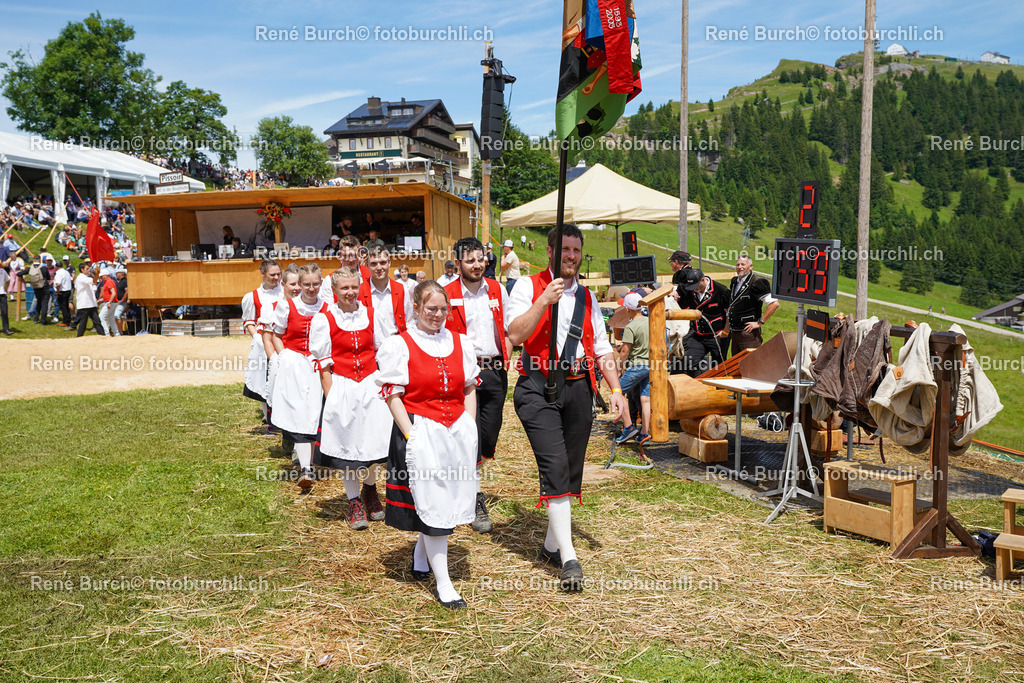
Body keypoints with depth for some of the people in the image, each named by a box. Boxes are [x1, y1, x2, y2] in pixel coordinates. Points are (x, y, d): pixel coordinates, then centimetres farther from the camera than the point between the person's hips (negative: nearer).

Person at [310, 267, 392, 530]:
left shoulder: (370, 315, 5)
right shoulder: (324, 320, -4)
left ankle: (370, 489, 30)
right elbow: (323, 364, -4)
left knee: (372, 439, 4)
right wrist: (331, 397, -10)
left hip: (370, 385, 2)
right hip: (341, 387, -2)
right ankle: (354, 502, 19)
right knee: (347, 443, 4)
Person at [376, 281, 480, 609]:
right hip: (421, 431, -5)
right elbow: (393, 395, -6)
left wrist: (469, 430, 4)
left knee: (448, 498, 10)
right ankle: (442, 583, 5)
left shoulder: (460, 343, 10)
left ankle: (420, 557, 36)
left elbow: (470, 389, 13)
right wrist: (411, 435, -13)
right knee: (431, 502, -3)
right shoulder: (399, 345, -4)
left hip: (458, 430, 5)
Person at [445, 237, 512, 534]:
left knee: (490, 437, 7)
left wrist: (506, 362, 5)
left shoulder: (498, 290, 9)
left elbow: (508, 329, 15)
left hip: (495, 370, 4)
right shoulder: (447, 295, -3)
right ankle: (476, 501, 7)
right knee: (470, 435, -5)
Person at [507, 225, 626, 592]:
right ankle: (568, 558, -12)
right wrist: (544, 300, -18)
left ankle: (552, 544, 24)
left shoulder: (587, 297, 17)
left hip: (578, 387, 5)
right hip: (538, 386, -5)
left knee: (572, 469, 8)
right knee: (555, 466, -14)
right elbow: (515, 335, -11)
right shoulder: (527, 287, 2)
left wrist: (616, 389, 8)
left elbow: (602, 347, 17)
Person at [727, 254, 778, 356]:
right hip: (734, 332, 8)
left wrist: (760, 323, -15)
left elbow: (774, 303, -18)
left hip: (749, 332, -8)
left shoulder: (756, 282, -12)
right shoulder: (734, 282, 13)